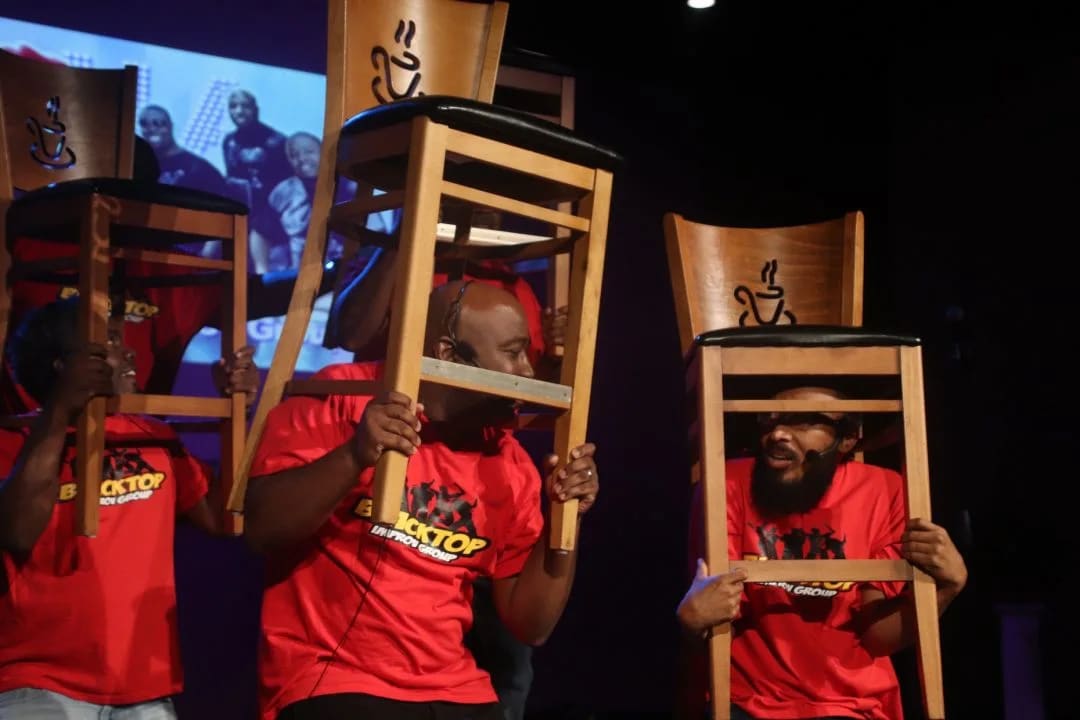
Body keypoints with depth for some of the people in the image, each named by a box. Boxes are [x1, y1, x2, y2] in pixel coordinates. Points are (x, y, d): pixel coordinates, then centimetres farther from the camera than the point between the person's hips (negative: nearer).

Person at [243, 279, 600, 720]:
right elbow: (260, 529, -14)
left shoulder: (510, 464, 5)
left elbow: (529, 624, 6)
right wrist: (353, 457, -27)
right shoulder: (342, 398, -7)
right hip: (329, 682, -3)